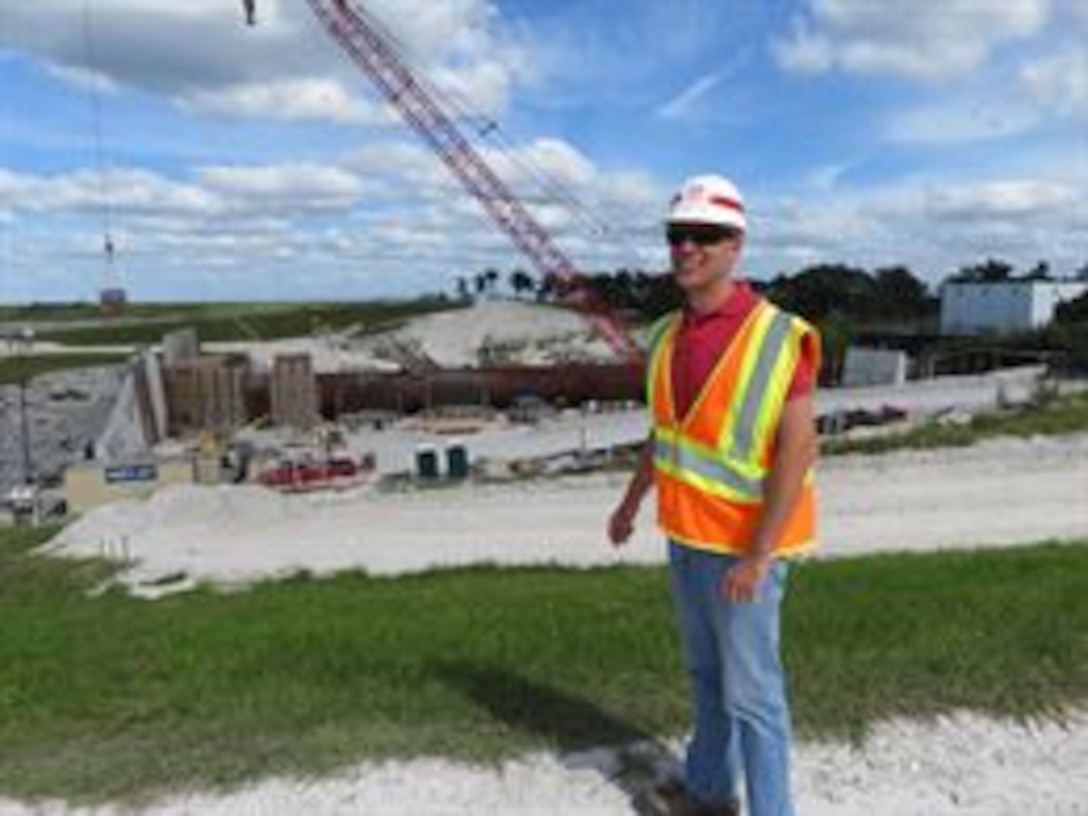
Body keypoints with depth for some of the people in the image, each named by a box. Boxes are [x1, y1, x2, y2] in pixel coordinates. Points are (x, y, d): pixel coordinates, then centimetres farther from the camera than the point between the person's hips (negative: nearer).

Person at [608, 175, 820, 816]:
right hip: (687, 535, 8)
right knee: (707, 672, 22)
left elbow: (799, 449, -22)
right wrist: (633, 501, 22)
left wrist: (758, 554, -25)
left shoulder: (776, 337, -19)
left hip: (743, 546, -8)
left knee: (749, 691, 4)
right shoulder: (669, 336, 4)